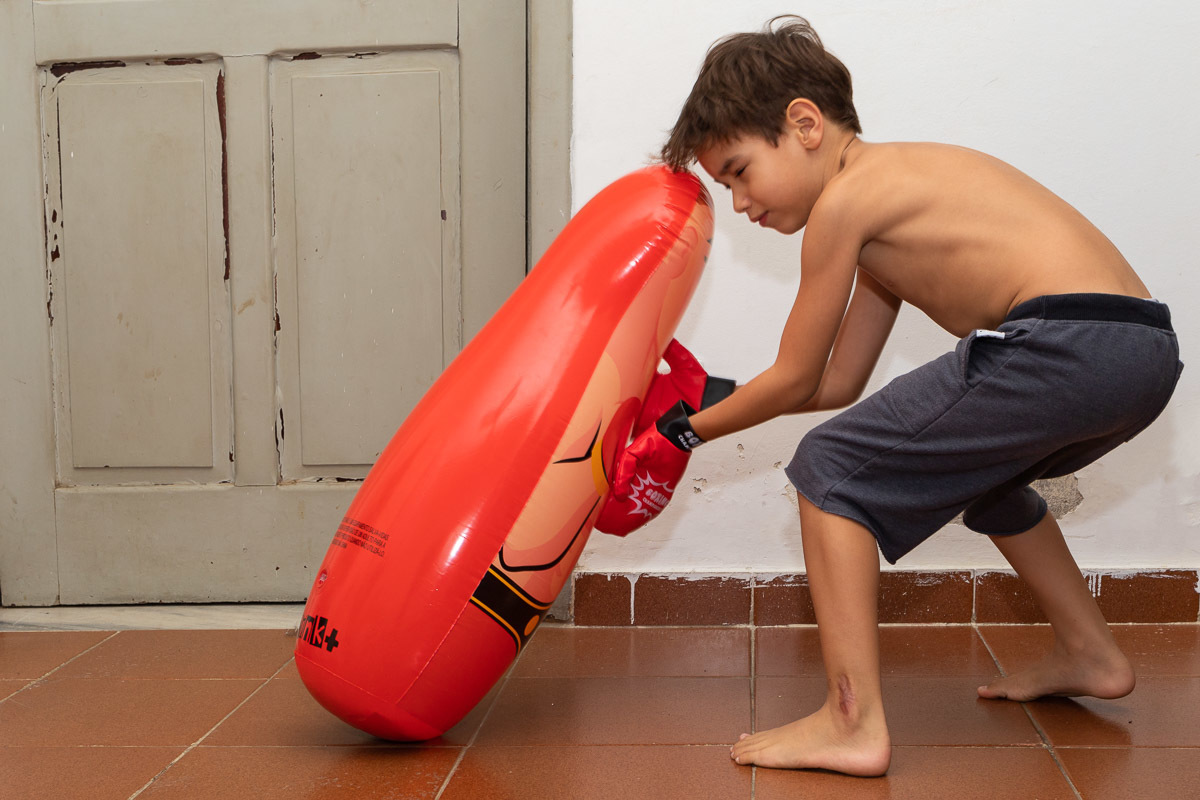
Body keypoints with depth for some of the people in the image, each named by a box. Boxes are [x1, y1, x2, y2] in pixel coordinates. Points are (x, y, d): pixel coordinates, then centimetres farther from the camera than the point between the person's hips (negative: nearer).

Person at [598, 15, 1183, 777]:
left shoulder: (844, 197, -2)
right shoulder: (898, 179, 26)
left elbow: (794, 381, 5)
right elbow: (838, 383, 26)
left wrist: (683, 430, 18)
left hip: (1067, 341, -10)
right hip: (1146, 349, 10)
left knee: (832, 469, -3)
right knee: (978, 470, 35)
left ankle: (854, 725, -6)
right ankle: (1089, 654, 45)